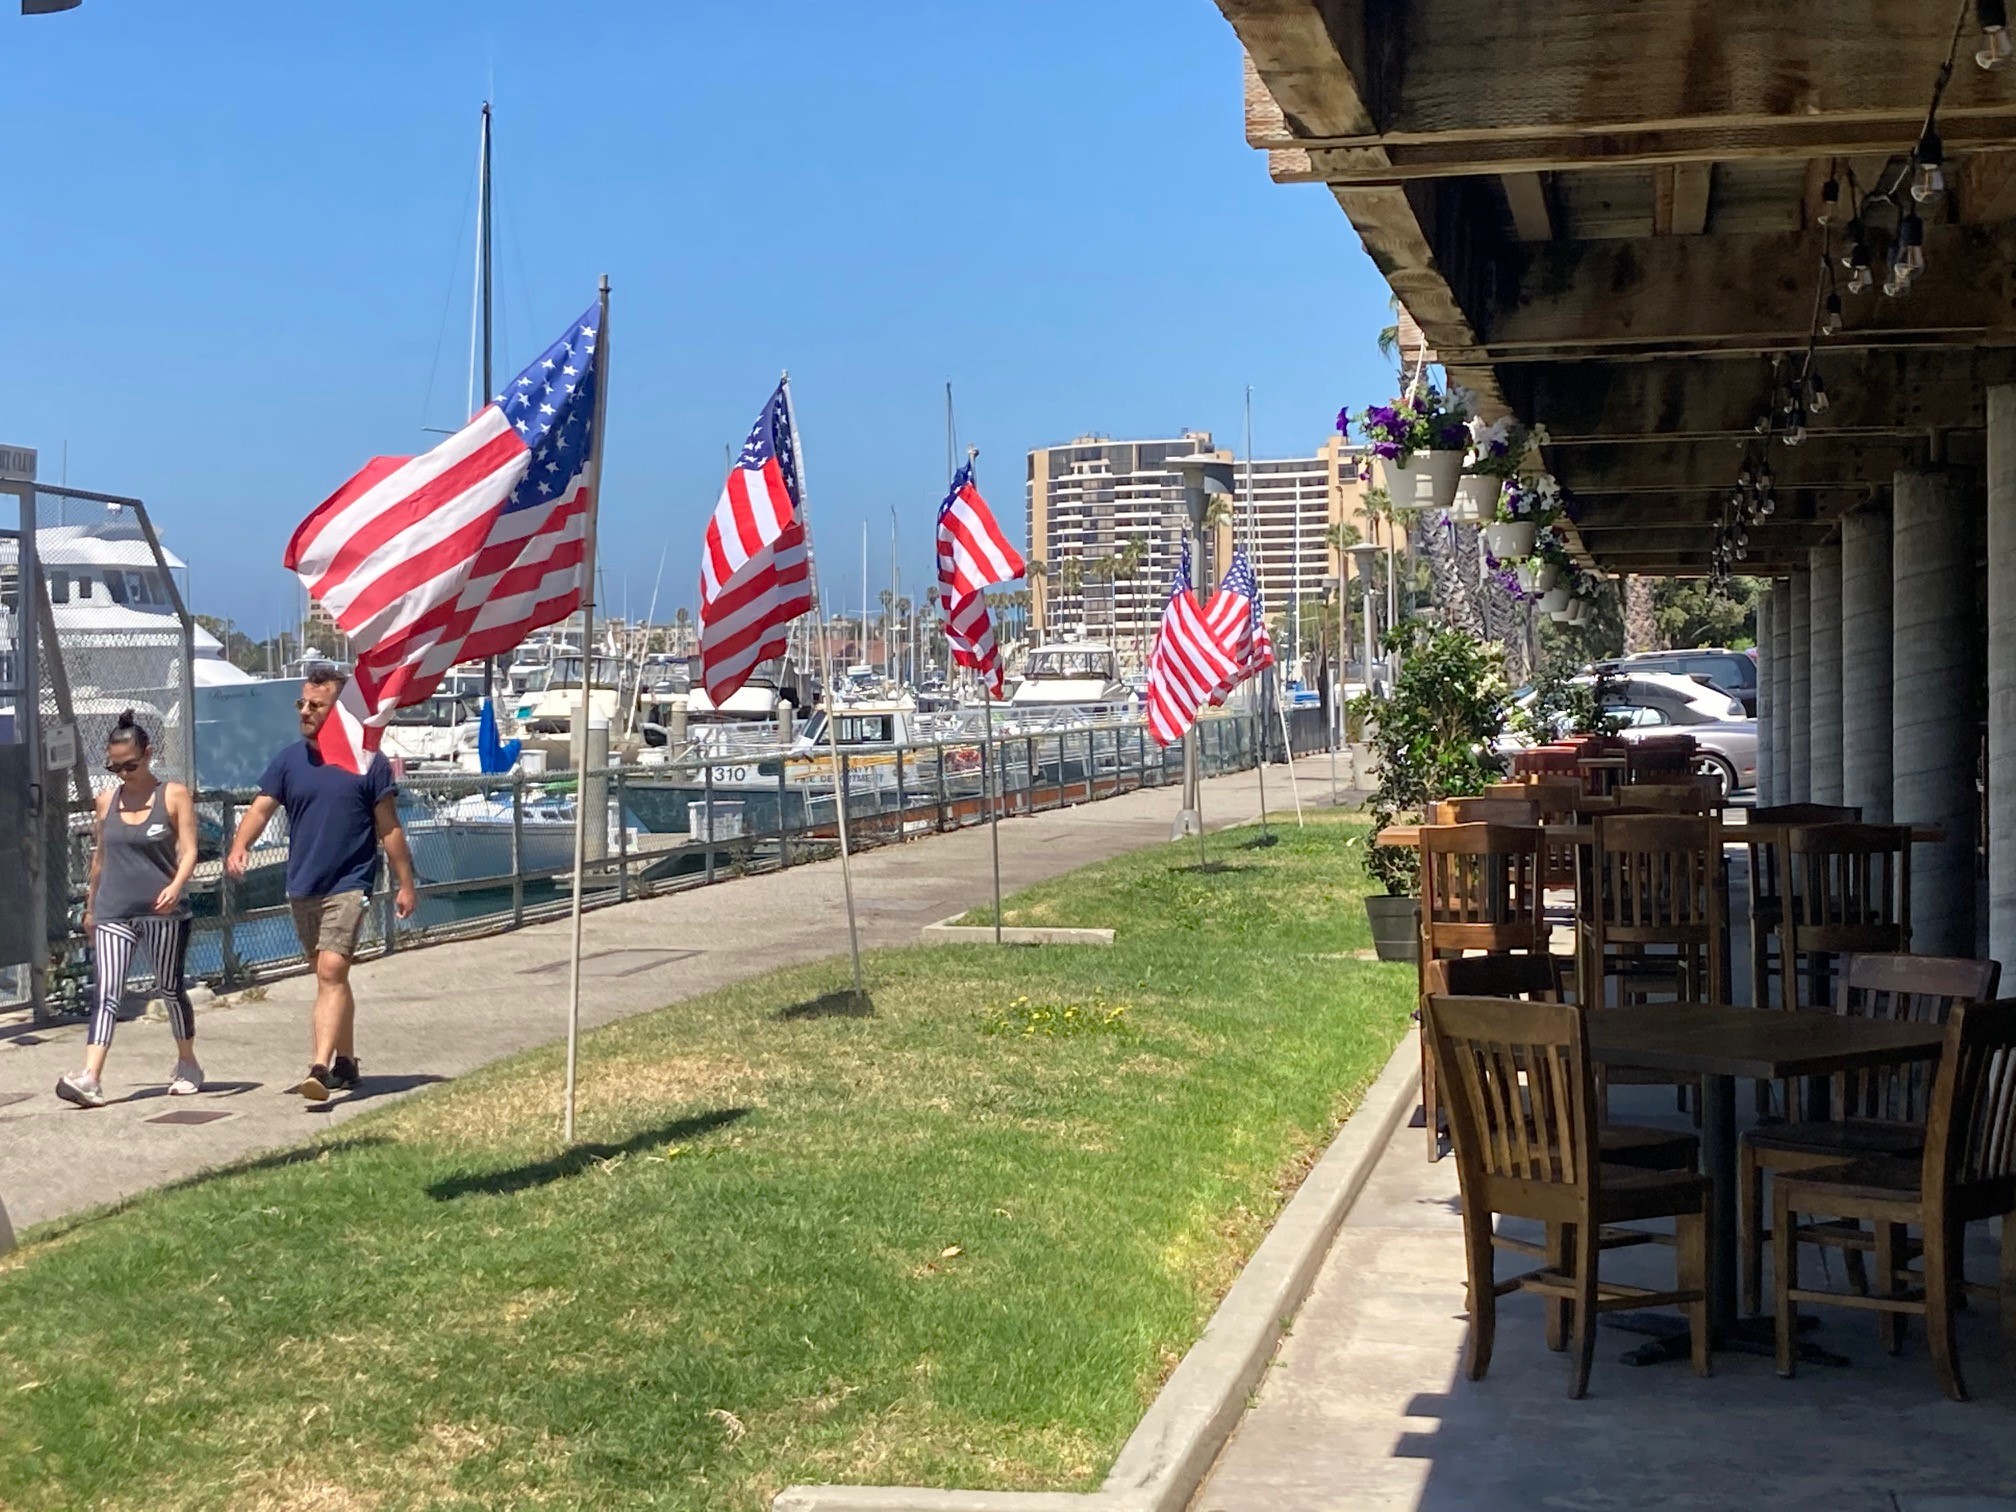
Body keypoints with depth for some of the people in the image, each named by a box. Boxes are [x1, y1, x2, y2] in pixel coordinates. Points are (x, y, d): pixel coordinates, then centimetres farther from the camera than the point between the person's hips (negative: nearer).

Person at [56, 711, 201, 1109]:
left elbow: (189, 851, -6)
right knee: (107, 994, -9)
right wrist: (90, 907, 23)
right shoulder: (107, 800, 10)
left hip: (163, 912, -2)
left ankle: (187, 1065, 29)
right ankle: (90, 1078, -20)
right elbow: (100, 856, 19)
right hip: (113, 913, 2)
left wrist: (175, 886, -24)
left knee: (170, 988, 10)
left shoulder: (174, 796, -1)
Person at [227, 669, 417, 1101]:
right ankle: (345, 1063, 27)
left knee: (332, 972, -18)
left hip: (348, 885, -5)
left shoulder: (368, 761, -3)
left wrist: (405, 883, 2)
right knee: (330, 978, 15)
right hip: (302, 887, 5)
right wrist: (239, 847, -22)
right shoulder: (289, 761, 7)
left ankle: (320, 1069, -25)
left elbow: (388, 827, 1)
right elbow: (261, 808, -2)